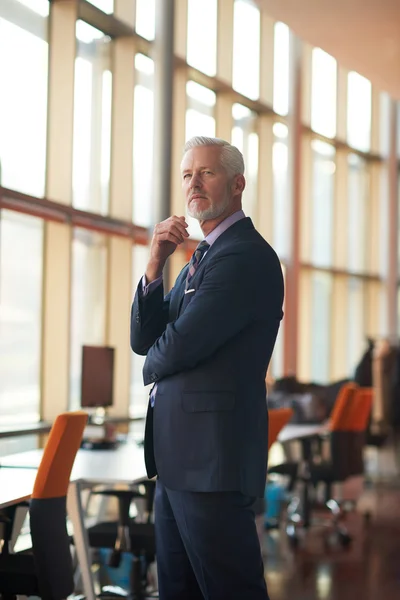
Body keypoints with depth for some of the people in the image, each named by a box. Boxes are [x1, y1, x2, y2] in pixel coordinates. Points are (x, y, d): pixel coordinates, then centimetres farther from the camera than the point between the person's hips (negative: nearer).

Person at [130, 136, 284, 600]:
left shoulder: (246, 255, -14)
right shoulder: (202, 254, 18)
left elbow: (178, 348, -20)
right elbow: (144, 340, 12)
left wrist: (153, 368, 4)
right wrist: (154, 267, -3)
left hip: (212, 457, -10)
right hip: (179, 457, 10)